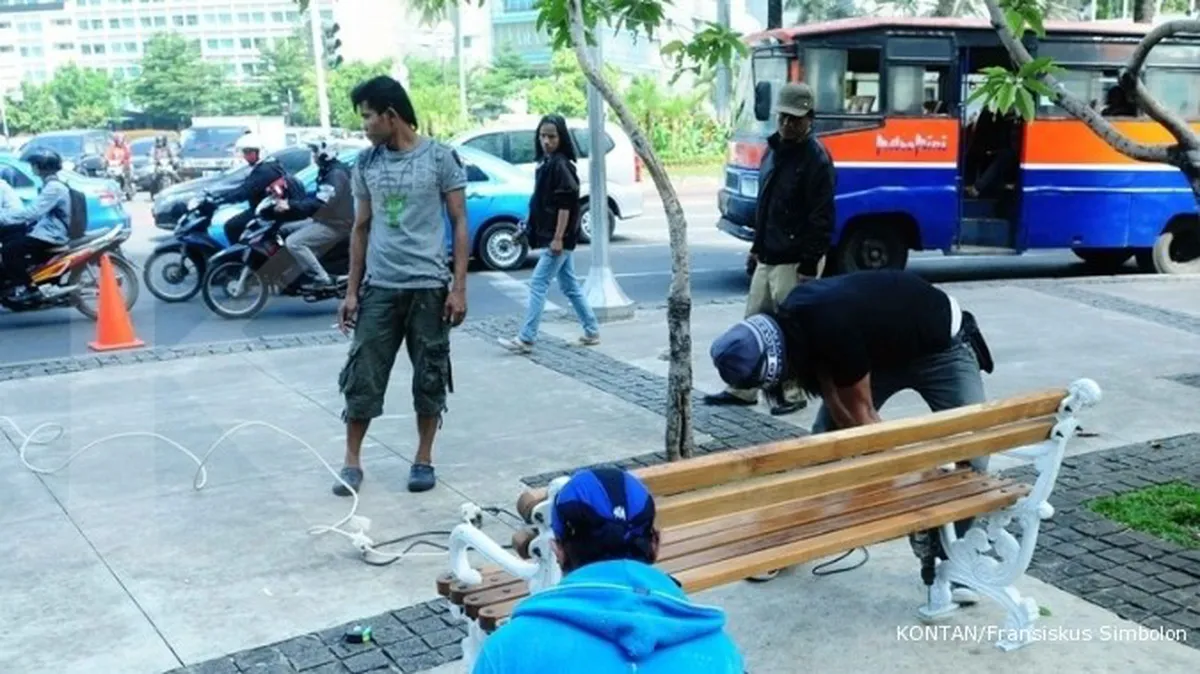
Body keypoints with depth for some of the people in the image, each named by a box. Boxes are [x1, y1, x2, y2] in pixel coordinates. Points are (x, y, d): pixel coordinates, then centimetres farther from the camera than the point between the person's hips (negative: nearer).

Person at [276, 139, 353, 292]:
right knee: (286, 229, 13)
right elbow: (317, 197, 23)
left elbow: (319, 203, -31)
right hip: (325, 219, 11)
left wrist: (291, 206, -33)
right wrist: (292, 203, 13)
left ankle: (321, 279, -22)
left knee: (294, 242, -22)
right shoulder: (328, 172, 14)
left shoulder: (336, 174, -20)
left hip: (336, 224, -11)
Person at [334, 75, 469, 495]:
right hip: (379, 287, 3)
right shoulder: (366, 164, 7)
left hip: (429, 287, -3)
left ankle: (424, 459, 20)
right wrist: (352, 290, 7)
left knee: (430, 378, 6)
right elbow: (361, 228, 12)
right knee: (362, 376, 3)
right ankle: (352, 462, 14)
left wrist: (458, 287, -9)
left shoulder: (440, 158, -4)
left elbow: (459, 223, -2)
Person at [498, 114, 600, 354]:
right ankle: (592, 331, 21)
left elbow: (565, 204, -20)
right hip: (553, 236, 10)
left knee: (538, 284, -7)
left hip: (560, 237, -10)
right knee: (569, 285, 14)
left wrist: (558, 238, -21)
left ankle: (525, 339, -3)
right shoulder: (546, 163, 12)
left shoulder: (560, 165, -16)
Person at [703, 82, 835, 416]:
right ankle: (743, 389, 22)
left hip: (795, 262, -8)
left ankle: (793, 393, 13)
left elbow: (821, 219, -17)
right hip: (767, 258, 8)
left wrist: (809, 266, -20)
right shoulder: (774, 150, 12)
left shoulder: (816, 159, -14)